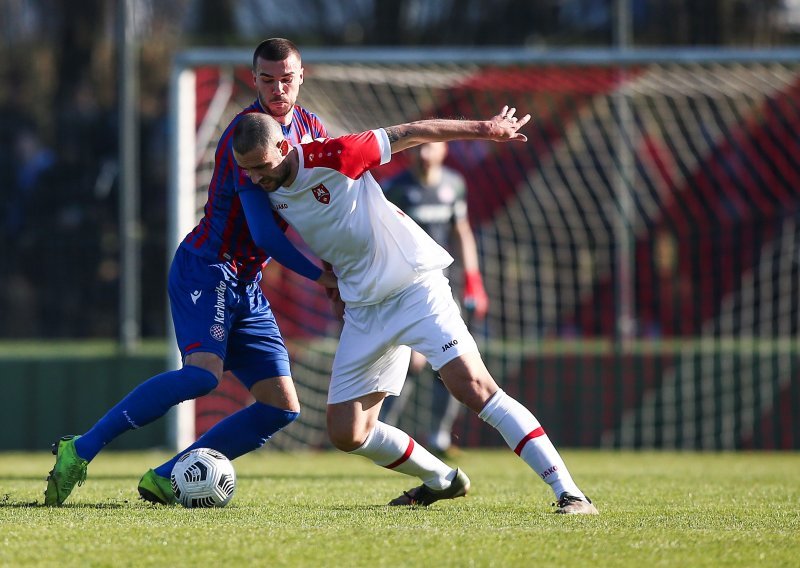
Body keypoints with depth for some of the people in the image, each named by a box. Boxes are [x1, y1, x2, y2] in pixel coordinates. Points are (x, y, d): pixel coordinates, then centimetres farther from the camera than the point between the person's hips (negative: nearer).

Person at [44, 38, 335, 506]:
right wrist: (320, 276, -13)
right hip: (207, 269, -8)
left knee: (282, 408, -1)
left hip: (247, 287, 8)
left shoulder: (307, 126, 8)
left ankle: (166, 480, 0)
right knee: (204, 372, -32)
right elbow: (265, 232, -21)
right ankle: (80, 451, -24)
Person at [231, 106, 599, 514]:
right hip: (362, 309, 7)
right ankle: (443, 481, 26)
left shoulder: (329, 157, -19)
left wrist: (485, 129, -5)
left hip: (414, 285, -7)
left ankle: (569, 493, -23)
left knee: (473, 386, -22)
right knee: (346, 434, 2)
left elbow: (409, 133, -10)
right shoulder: (267, 193, 1)